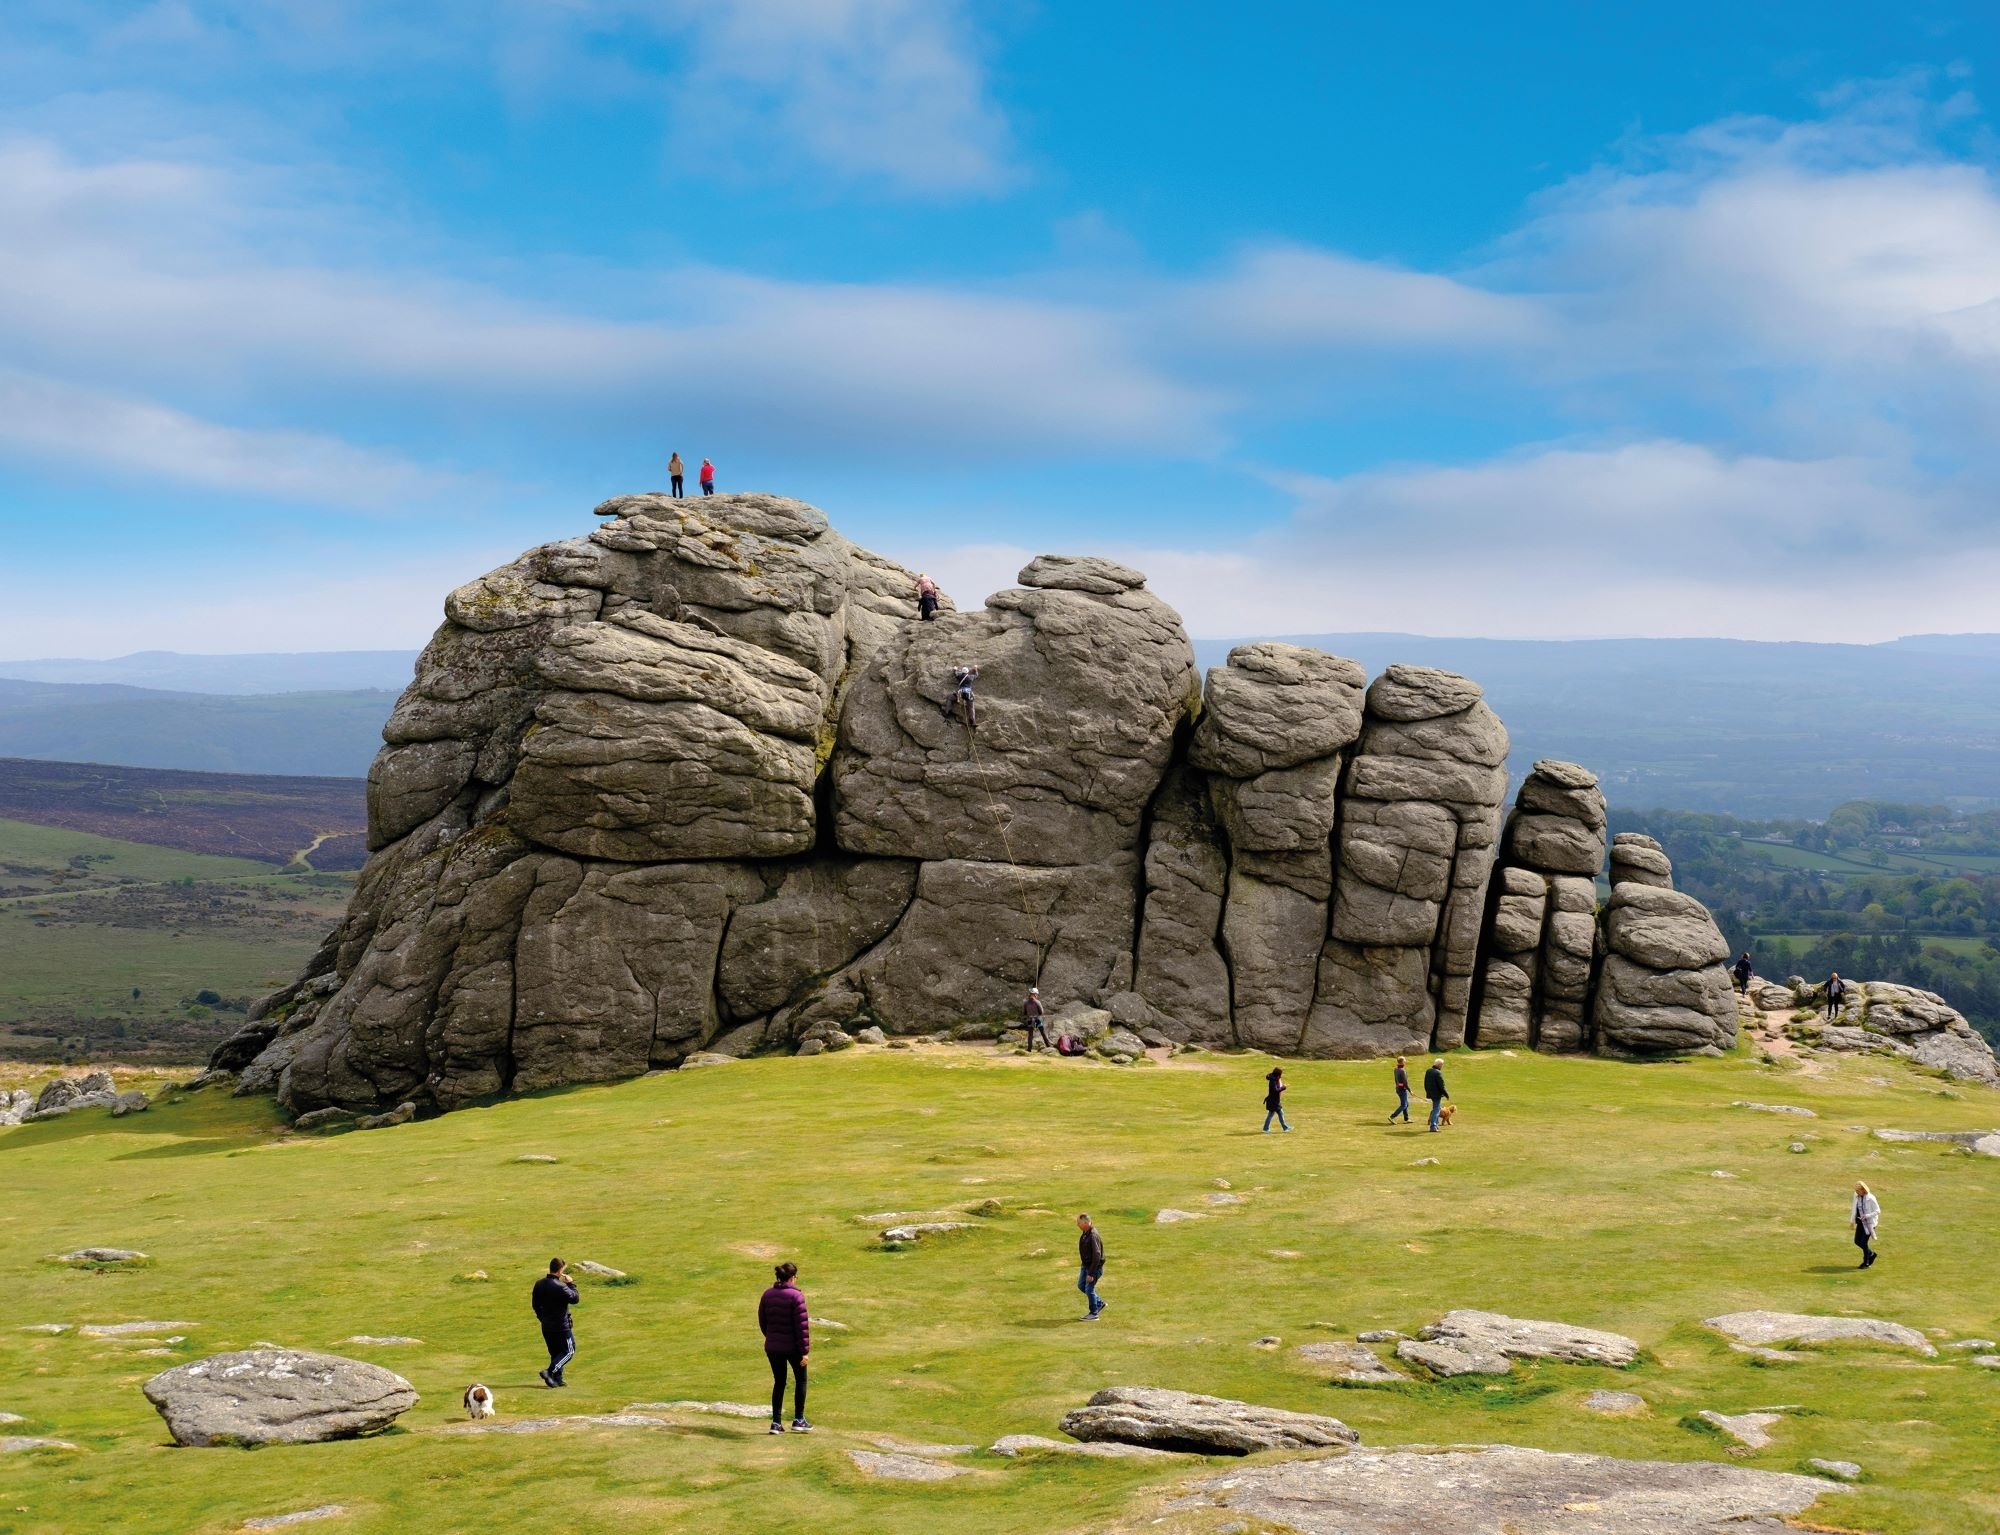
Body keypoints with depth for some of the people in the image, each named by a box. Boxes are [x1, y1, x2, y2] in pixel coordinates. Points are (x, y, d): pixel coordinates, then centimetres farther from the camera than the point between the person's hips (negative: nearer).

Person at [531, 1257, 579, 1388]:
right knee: (569, 1351, 5)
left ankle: (557, 1379, 19)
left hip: (546, 1325, 7)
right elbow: (574, 1298, -12)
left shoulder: (539, 1284, 1)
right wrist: (571, 1284, -1)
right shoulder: (560, 1287, -22)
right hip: (562, 1325, -7)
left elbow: (535, 1304, 10)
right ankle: (550, 1372, -10)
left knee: (555, 1352, 19)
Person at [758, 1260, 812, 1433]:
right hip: (792, 1347, -5)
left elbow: (762, 1322, 10)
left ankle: (776, 1422, 11)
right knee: (800, 1380, 14)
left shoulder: (767, 1295, 2)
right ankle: (798, 1420, 15)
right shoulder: (795, 1296, -16)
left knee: (778, 1382, 14)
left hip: (772, 1347, 5)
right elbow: (802, 1325, -16)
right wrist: (805, 1350, -12)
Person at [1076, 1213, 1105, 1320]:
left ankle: (1094, 1314, 14)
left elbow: (1097, 1256, -28)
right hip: (1085, 1265, 10)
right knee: (1081, 1285, 17)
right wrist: (1082, 1265, 21)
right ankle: (1100, 1304, 31)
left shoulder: (1093, 1236, -28)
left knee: (1089, 1289, -2)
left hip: (1094, 1266, -10)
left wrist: (1091, 1273, -26)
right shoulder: (1085, 1233, 2)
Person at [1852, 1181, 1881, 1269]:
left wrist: (1867, 1216, -27)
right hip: (1860, 1222, 7)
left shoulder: (1870, 1199, -20)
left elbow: (1878, 1211, -16)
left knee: (1864, 1242, -7)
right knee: (1857, 1241, 9)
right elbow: (1855, 1209, 12)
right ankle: (1871, 1254, 33)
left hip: (1869, 1223, -7)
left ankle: (1866, 1263, 11)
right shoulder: (1856, 1197, 0)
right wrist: (1852, 1221, 13)